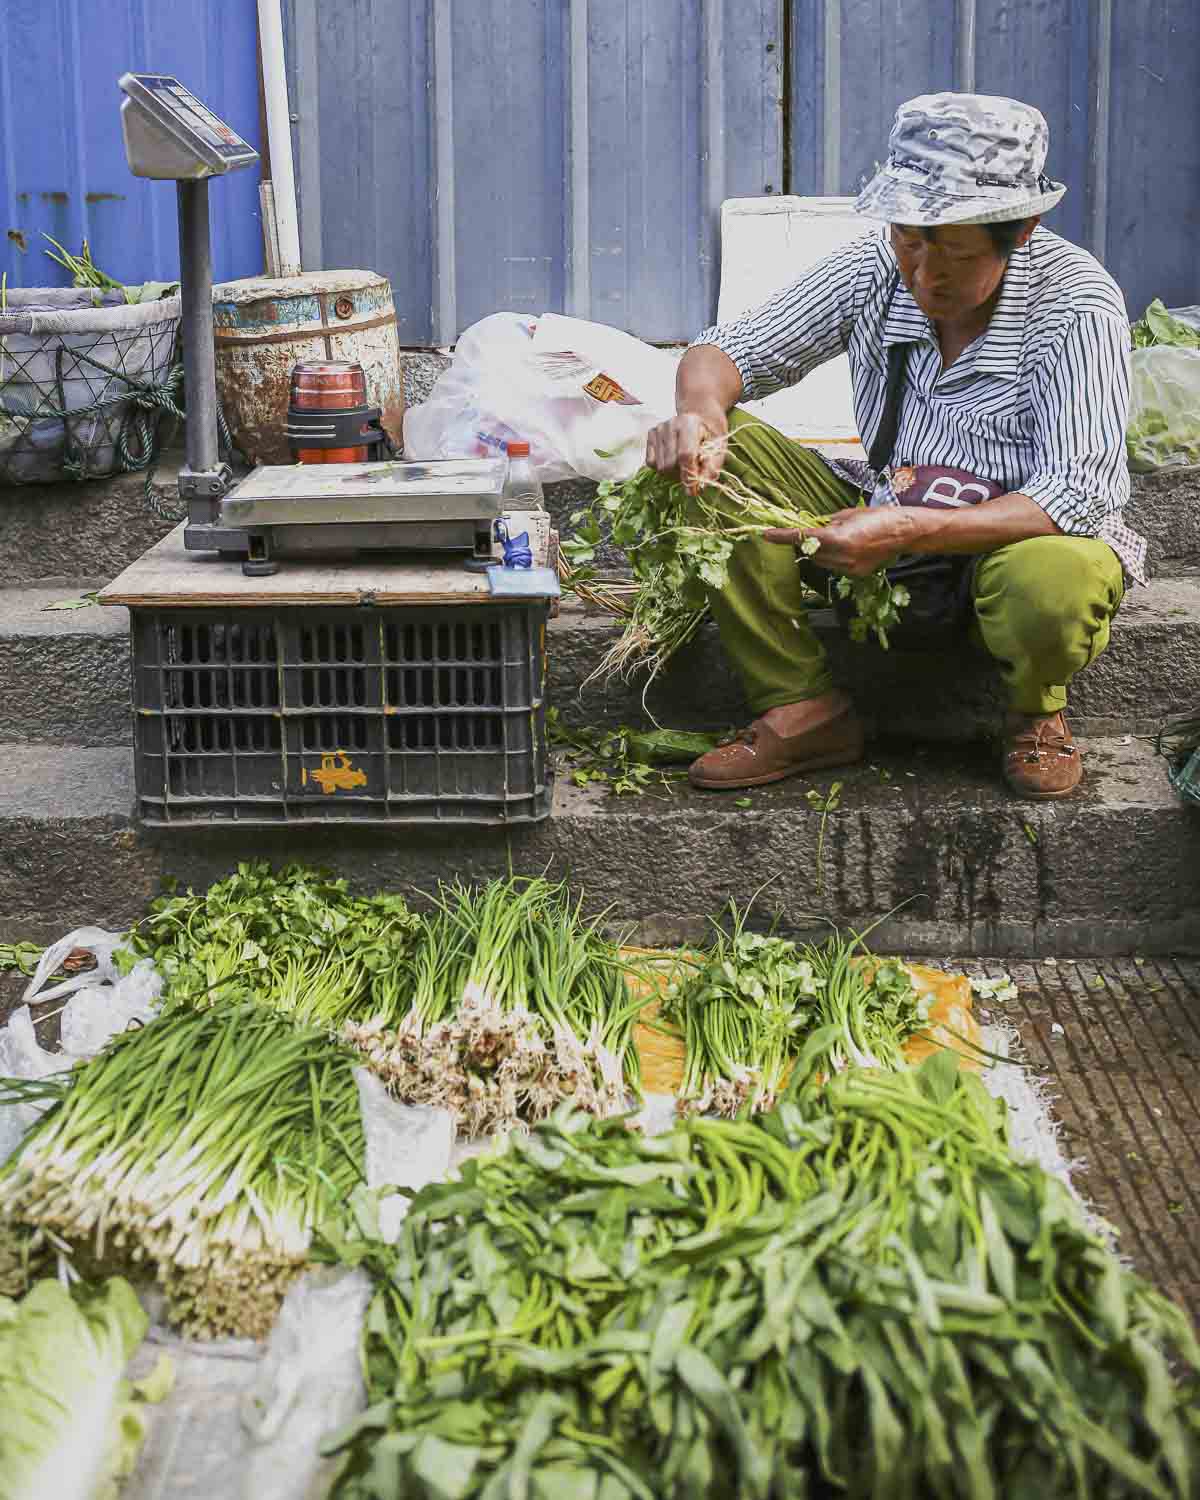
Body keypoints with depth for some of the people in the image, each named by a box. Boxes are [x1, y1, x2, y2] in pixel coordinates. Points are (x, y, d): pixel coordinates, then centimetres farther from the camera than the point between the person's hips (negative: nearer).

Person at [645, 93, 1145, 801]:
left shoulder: (1077, 303, -20)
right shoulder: (877, 270, -7)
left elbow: (1078, 496, -28)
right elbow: (729, 350, -1)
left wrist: (906, 531, -39)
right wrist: (700, 414, -27)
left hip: (1018, 537, -4)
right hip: (884, 523, 4)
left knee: (1057, 583, -41)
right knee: (714, 454, -16)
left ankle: (1035, 710, -2)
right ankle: (808, 712, -10)